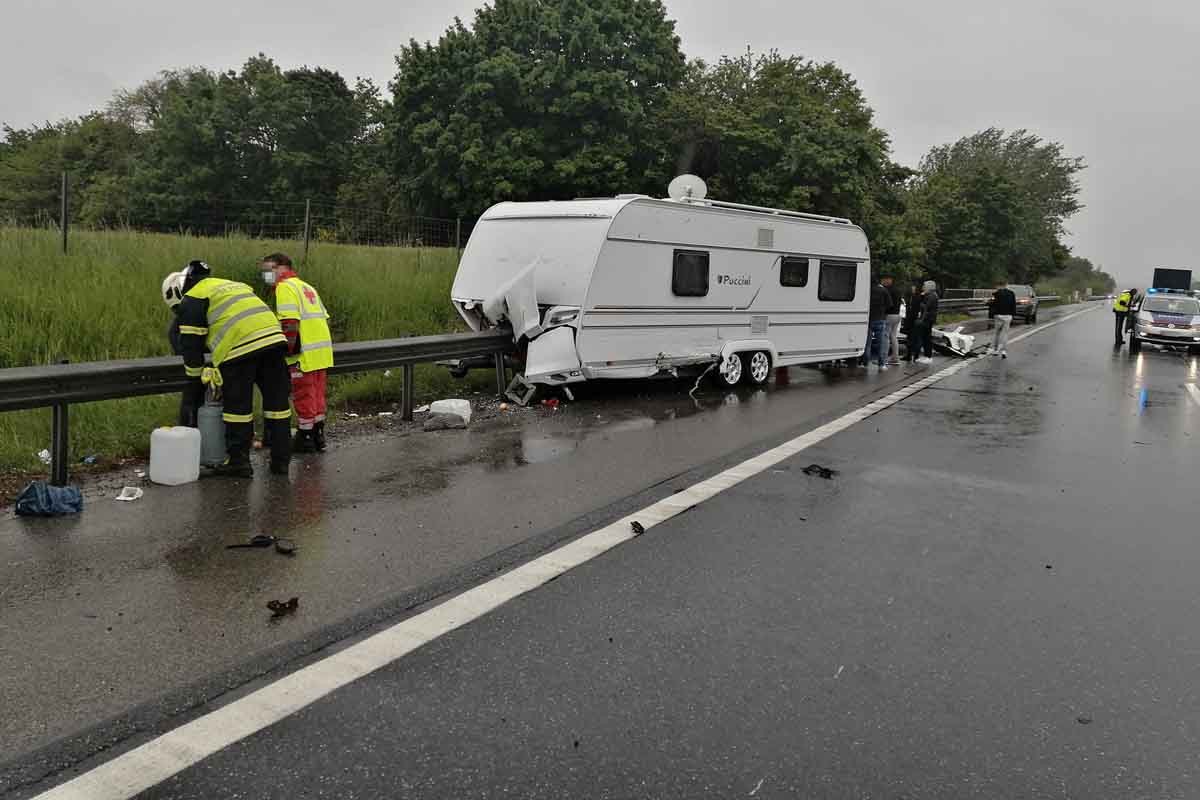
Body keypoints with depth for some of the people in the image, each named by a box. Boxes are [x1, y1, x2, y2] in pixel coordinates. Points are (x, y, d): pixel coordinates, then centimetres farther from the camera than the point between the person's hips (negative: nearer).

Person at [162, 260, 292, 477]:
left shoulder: (192, 300, 11)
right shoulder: (231, 285, 34)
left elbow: (191, 344, 8)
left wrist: (196, 378, 20)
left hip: (240, 348, -7)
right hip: (273, 337, 7)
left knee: (238, 406, 4)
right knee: (276, 401, 10)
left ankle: (238, 462, 10)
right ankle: (281, 460, 17)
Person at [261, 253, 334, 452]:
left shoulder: (285, 287, -7)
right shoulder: (306, 286, 21)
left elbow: (290, 323, -18)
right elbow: (324, 317, 21)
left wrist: (288, 350, -15)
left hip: (305, 353, -8)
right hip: (322, 350, 9)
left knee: (303, 395, 1)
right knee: (317, 393, 14)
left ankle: (306, 438, 8)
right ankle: (318, 434, 21)